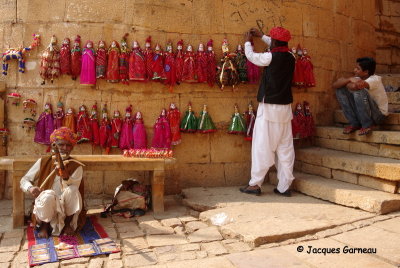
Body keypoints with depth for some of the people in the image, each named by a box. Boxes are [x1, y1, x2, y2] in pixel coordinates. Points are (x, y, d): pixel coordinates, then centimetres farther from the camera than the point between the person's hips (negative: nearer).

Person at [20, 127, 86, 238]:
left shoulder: (76, 167, -2)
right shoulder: (43, 162, 2)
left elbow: (72, 191, -12)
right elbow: (24, 180, 6)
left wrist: (65, 177, -32)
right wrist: (30, 188, -17)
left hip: (67, 209, 0)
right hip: (46, 206, 0)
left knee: (72, 190, -31)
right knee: (48, 195, -34)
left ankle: (68, 223, -7)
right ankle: (44, 225, -5)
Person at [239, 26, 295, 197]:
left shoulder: (271, 57, -11)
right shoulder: (290, 57, 7)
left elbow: (251, 56, 5)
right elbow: (279, 49, 28)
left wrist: (248, 42, 25)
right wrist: (261, 36, 37)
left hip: (269, 107, -6)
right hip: (285, 107, 6)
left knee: (262, 146, -1)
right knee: (285, 148, 7)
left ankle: (255, 184, 5)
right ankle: (284, 186, 12)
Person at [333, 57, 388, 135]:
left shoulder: (375, 79, -21)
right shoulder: (358, 79, -1)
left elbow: (355, 86, -43)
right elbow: (335, 85, -9)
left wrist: (347, 83, -21)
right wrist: (349, 80, -26)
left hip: (378, 114, -7)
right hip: (361, 113, 7)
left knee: (359, 91, -32)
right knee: (340, 90, -7)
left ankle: (367, 125, -14)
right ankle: (354, 124, -3)